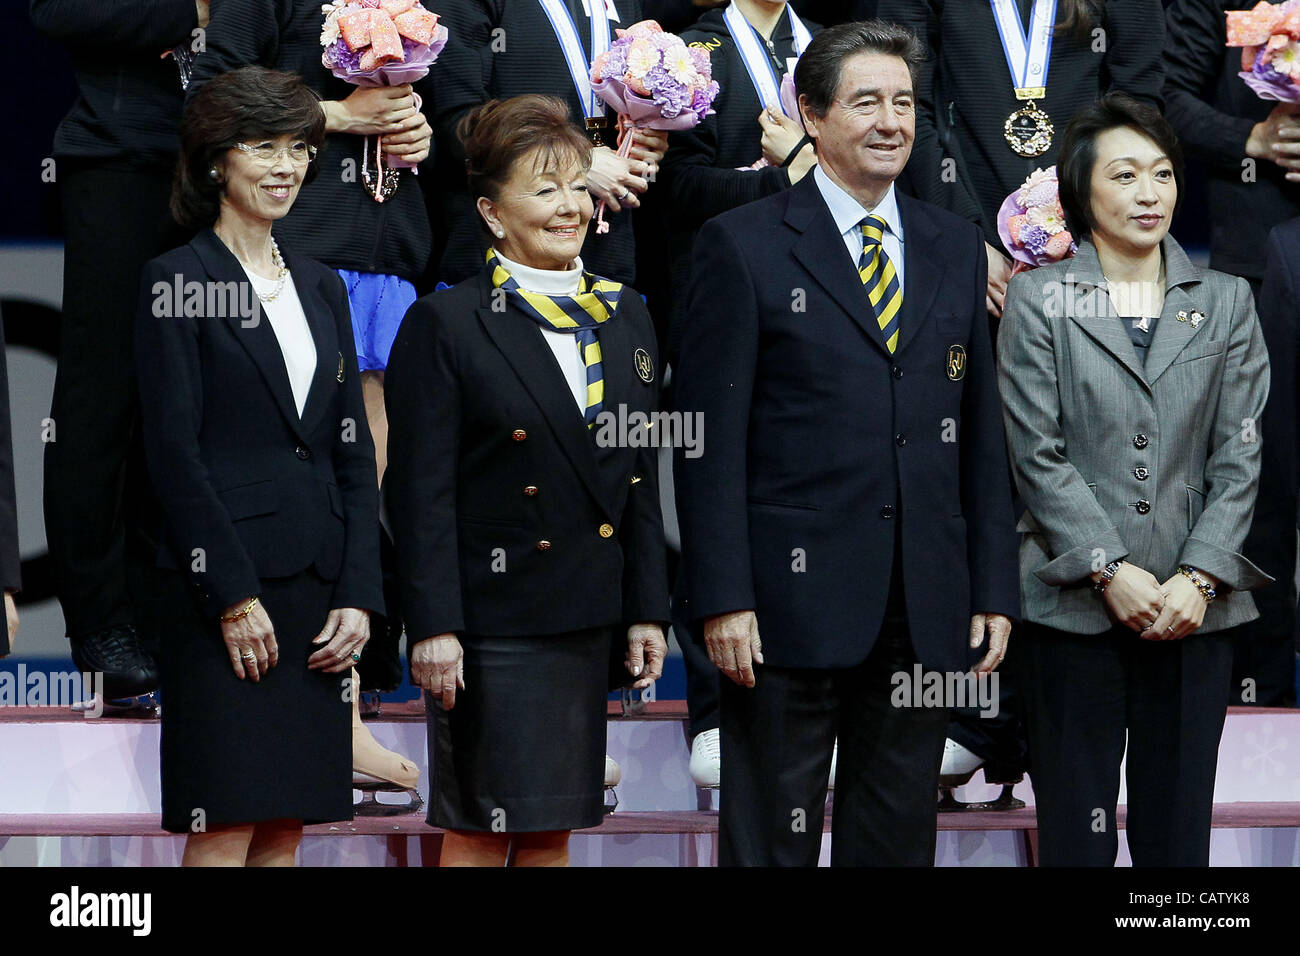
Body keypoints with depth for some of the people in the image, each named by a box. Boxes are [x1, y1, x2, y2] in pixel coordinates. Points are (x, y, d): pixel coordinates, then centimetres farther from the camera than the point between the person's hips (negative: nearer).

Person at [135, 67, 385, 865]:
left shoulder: (322, 288, 17)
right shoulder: (177, 284, -2)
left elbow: (354, 454, 14)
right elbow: (175, 454, -8)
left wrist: (359, 595, 4)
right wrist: (233, 596, -14)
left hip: (317, 592, 6)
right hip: (228, 586, -6)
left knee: (287, 828, 5)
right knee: (226, 828, -9)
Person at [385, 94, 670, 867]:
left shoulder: (625, 317, 11)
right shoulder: (447, 325, -6)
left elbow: (639, 477, 14)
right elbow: (422, 491, -9)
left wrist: (647, 608, 10)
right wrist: (433, 625, -15)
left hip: (587, 619, 6)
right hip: (491, 614, -6)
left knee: (554, 827, 10)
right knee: (480, 827, -2)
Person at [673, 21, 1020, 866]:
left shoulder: (956, 248, 13)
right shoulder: (745, 247, -1)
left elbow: (982, 435, 14)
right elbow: (710, 440, -5)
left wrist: (994, 589, 7)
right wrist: (723, 600, -12)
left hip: (928, 609, 4)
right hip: (793, 603, -4)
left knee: (899, 837, 9)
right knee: (771, 837, 1)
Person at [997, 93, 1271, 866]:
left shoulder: (1225, 303, 11)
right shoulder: (1039, 301, 4)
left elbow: (1238, 456, 5)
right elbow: (1039, 455, -3)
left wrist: (1197, 578, -7)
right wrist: (1110, 571, -11)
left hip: (1195, 607, 2)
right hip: (1075, 602, -2)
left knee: (1179, 828, 3)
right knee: (1077, 827, 0)